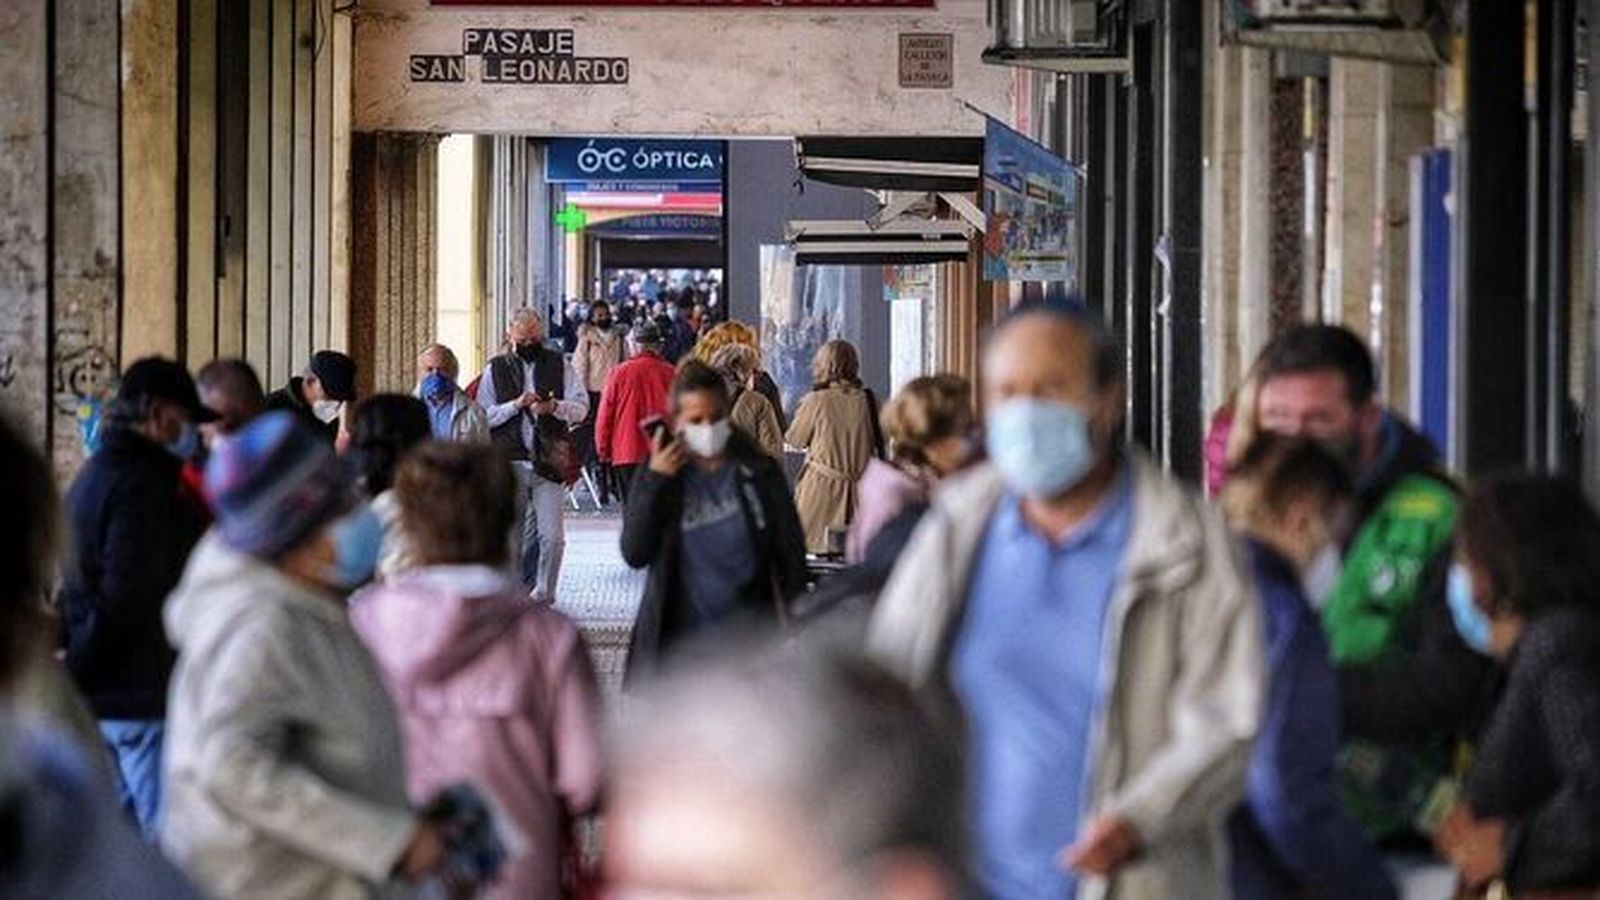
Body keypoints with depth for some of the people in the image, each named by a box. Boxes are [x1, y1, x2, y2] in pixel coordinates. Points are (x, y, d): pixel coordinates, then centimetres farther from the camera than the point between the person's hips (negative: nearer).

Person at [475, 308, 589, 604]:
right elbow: (484, 416, 0)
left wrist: (555, 407, -18)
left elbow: (581, 407, 1)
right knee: (516, 535, 7)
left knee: (552, 536, -7)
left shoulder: (560, 366, 8)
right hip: (509, 463, 1)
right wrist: (515, 405, -14)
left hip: (549, 461, -1)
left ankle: (543, 592, 7)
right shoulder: (495, 369, 8)